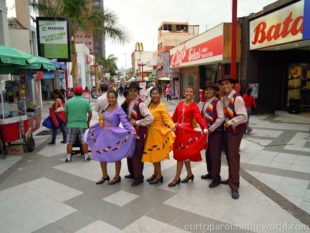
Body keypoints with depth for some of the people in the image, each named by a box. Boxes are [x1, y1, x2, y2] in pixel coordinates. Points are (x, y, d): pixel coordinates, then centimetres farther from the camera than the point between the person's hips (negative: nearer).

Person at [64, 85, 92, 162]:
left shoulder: (68, 102, -1)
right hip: (83, 124, -1)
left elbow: (65, 114, 5)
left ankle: (68, 157, 14)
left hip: (71, 125, 1)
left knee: (70, 142, 9)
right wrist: (88, 122, 15)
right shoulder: (86, 102, -3)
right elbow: (90, 114, 1)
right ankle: (86, 156, 13)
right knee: (84, 142, 7)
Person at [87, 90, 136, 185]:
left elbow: (125, 122, -21)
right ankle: (105, 176, 30)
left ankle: (117, 177, 27)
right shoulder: (106, 108, 7)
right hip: (103, 134, 6)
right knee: (101, 155, 11)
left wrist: (131, 129, -39)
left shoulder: (119, 109, -13)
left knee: (116, 157, 7)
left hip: (114, 135, -6)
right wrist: (92, 127, 27)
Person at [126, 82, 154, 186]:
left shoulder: (140, 104, -18)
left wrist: (136, 122, -21)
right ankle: (133, 173, 36)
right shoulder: (130, 103, 8)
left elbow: (150, 118, -28)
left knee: (137, 155, -2)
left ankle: (139, 177, 13)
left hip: (139, 133, -9)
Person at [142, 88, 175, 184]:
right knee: (152, 154, 15)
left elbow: (167, 118, -23)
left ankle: (159, 176, 17)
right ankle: (155, 173, 31)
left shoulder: (162, 106, -14)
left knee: (156, 155, 0)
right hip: (150, 132, 7)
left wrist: (172, 126, -40)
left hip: (158, 132, -7)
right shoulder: (150, 105, 8)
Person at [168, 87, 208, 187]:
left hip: (187, 131, -5)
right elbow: (174, 117, 9)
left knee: (180, 154, -2)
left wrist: (204, 128, -36)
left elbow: (199, 118, -20)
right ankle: (189, 174, 31)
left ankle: (177, 178, 9)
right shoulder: (180, 104, 9)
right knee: (184, 154, 14)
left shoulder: (194, 105, -7)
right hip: (178, 130, 6)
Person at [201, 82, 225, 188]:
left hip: (216, 132, -8)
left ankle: (216, 178, 13)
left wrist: (211, 129, -18)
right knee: (208, 153, 17)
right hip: (207, 131, 8)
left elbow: (221, 118, -22)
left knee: (215, 155, 0)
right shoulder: (206, 102, 11)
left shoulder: (217, 102, -14)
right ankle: (210, 173, 34)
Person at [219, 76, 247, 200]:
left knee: (233, 156, -6)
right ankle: (231, 178, 33)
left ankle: (234, 187, 3)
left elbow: (244, 117, -23)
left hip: (235, 130, -8)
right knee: (228, 154, 16)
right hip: (227, 129, 8)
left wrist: (230, 122, -18)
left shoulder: (237, 98, -18)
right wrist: (225, 123, 5)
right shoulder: (224, 98, 7)